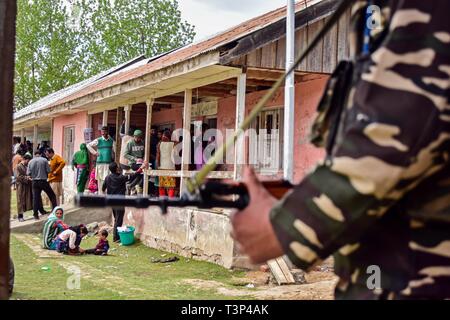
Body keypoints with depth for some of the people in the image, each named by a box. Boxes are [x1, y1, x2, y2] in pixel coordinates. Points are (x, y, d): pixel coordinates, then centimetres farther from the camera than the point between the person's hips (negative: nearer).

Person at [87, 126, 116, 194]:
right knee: (100, 179, 0)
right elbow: (88, 145, 9)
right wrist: (94, 152, 2)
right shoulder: (98, 140, 2)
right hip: (100, 163, -1)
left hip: (109, 163, 1)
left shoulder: (111, 141, 8)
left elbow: (114, 151, 17)